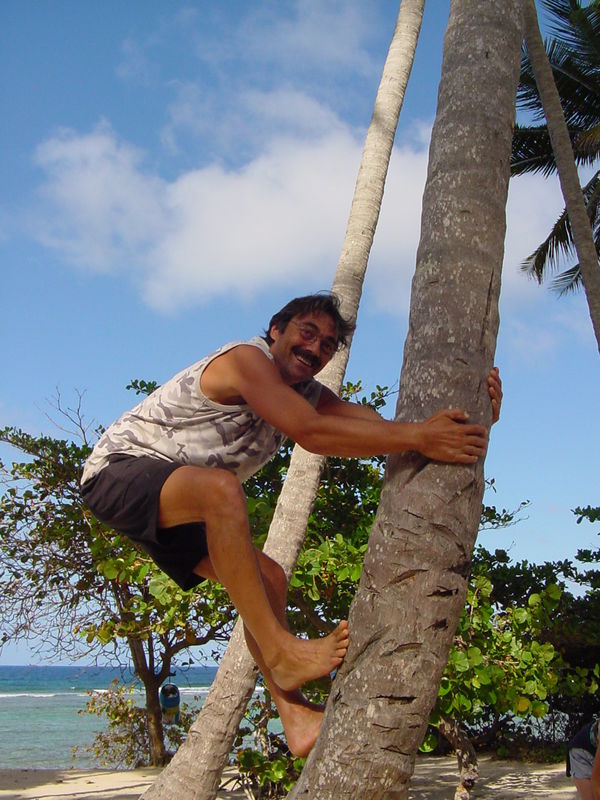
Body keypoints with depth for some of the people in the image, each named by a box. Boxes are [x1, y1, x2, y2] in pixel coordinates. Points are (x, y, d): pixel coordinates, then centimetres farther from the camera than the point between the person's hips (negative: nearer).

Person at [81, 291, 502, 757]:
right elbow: (311, 433, -35)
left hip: (180, 507, 9)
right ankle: (281, 650, -34)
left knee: (268, 578, -2)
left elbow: (382, 427, -8)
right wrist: (418, 437, -41)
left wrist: (468, 412, -22)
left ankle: (296, 717, -7)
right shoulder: (247, 358, -19)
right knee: (221, 487, -37)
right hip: (119, 471, -9)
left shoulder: (307, 393, 7)